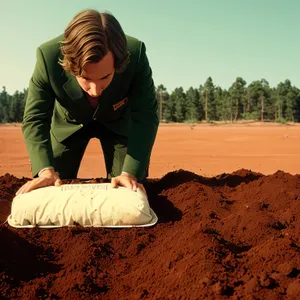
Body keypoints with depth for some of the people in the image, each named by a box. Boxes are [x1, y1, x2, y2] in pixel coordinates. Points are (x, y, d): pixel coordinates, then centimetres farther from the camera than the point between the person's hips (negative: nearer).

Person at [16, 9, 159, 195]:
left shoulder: (136, 54, -38)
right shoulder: (48, 56, -37)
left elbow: (145, 116, -32)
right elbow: (35, 118, -28)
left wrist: (131, 172, -44)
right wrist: (45, 170, -43)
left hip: (119, 122, 0)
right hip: (69, 124, 1)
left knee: (131, 191, -3)